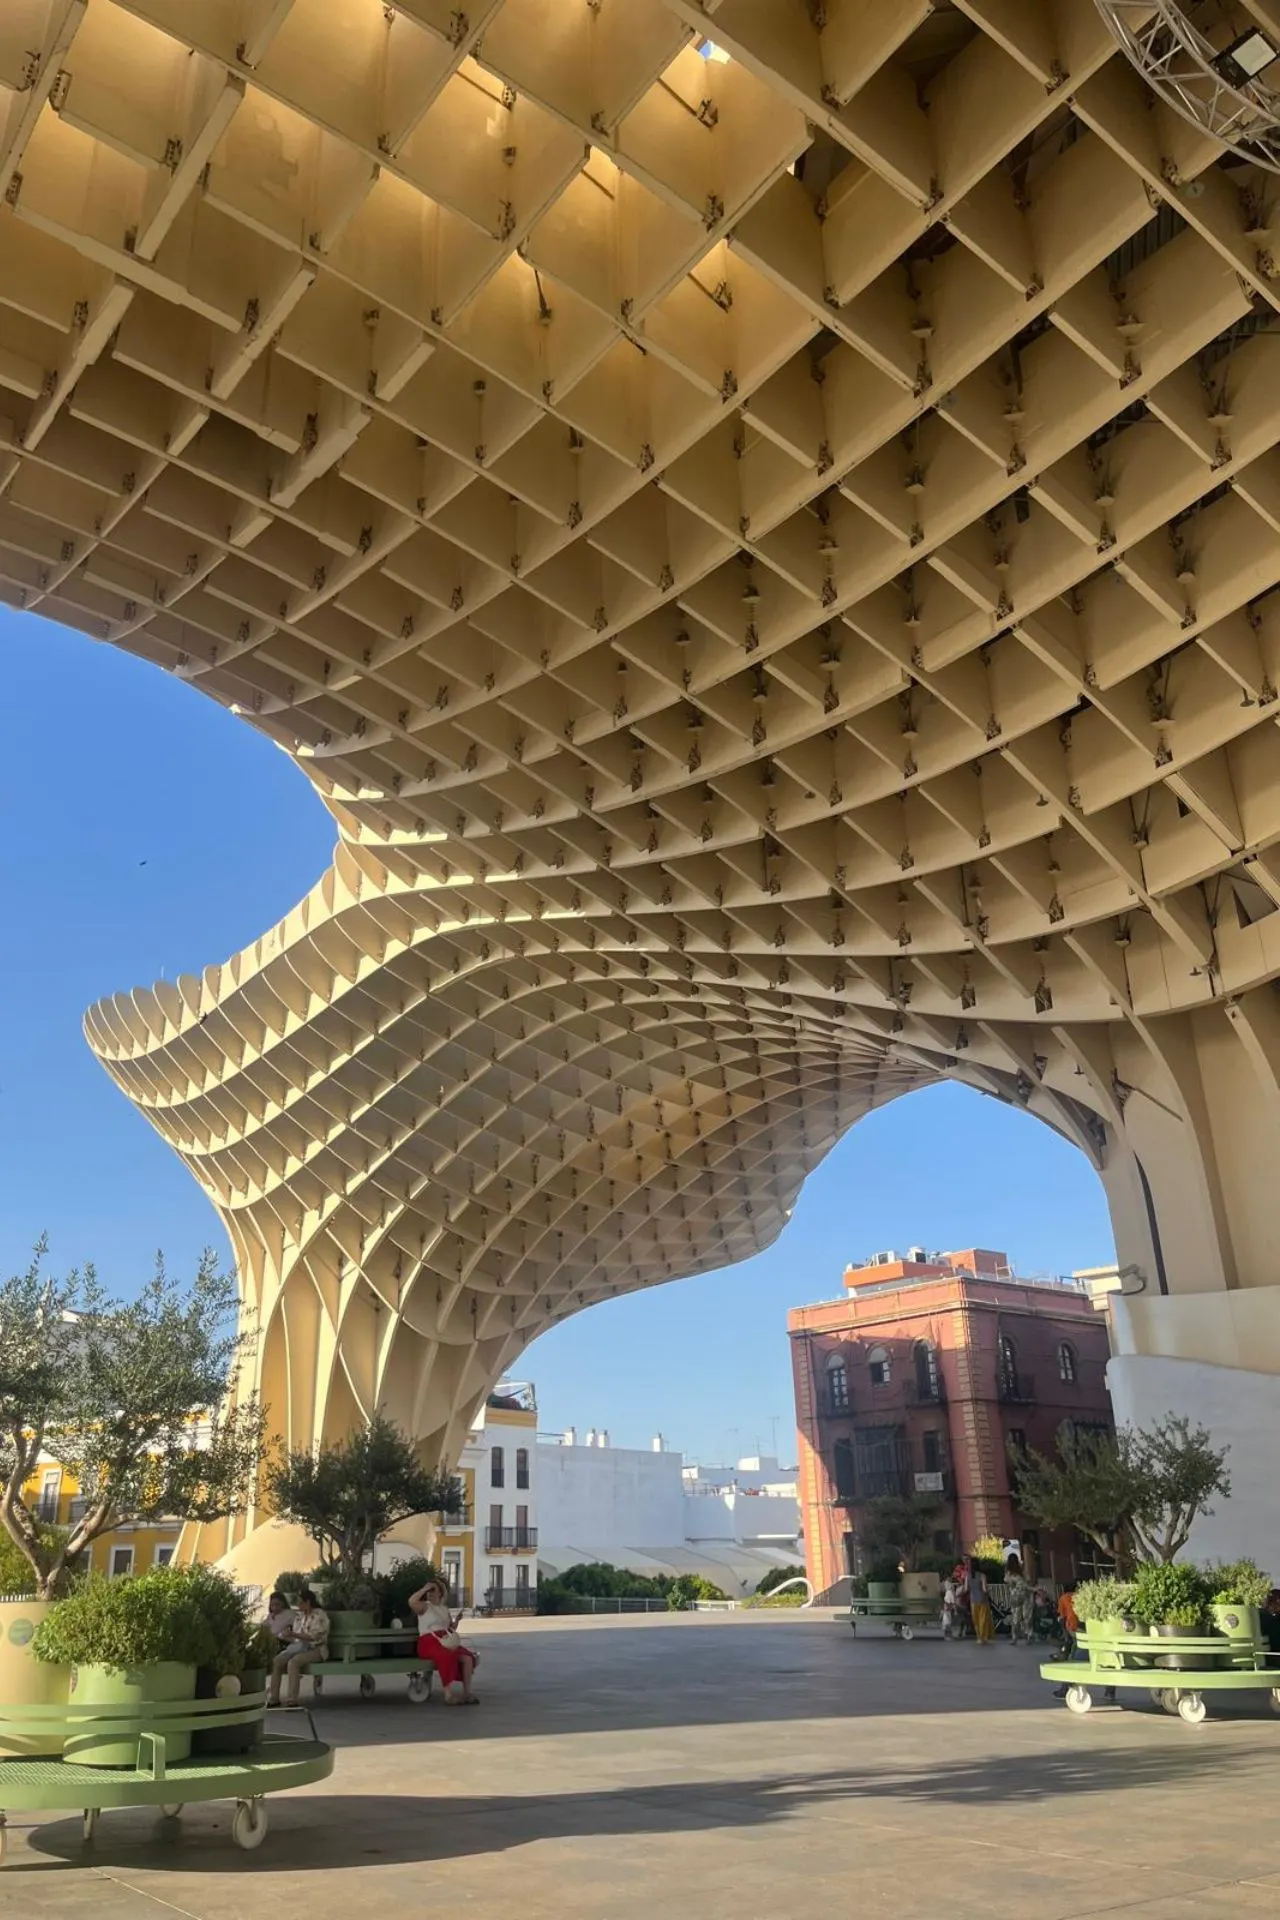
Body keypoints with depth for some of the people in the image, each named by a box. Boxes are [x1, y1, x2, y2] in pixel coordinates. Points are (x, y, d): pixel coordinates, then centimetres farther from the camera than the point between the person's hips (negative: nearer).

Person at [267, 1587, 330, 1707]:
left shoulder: (320, 1616, -9)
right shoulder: (298, 1616, 15)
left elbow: (314, 1637, -18)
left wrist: (294, 1634, -23)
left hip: (315, 1649, -7)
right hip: (298, 1647, 7)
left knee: (293, 1662, -34)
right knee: (276, 1661, -19)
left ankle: (291, 1701, -36)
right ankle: (273, 1698, -18)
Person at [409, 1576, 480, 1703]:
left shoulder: (445, 1609, 23)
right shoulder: (424, 1606, 4)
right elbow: (411, 1602, -20)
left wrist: (456, 1621, 6)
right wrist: (424, 1588, -14)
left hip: (446, 1641, 7)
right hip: (428, 1642, -7)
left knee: (468, 1657, -16)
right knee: (447, 1657, -38)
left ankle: (467, 1693, -11)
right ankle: (448, 1695, -33)